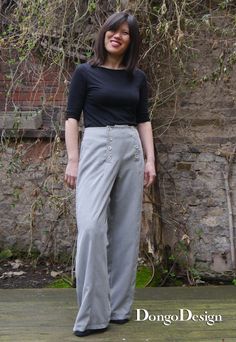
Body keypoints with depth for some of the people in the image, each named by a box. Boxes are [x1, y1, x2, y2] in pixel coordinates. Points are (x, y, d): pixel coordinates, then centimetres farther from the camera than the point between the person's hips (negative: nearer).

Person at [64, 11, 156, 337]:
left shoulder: (138, 77, 13)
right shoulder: (85, 72, 4)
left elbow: (144, 120, 15)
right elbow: (72, 117, 1)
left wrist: (150, 159, 5)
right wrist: (73, 160, -7)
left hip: (131, 151, 4)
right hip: (96, 148, -4)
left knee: (126, 229, 3)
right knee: (92, 225, -18)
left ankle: (119, 306, 14)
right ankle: (92, 314, -10)